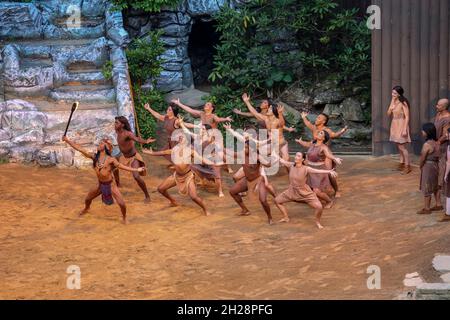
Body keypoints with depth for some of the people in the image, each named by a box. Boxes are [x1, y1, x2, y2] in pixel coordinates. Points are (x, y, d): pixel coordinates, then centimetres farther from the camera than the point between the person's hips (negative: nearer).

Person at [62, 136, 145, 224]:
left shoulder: (111, 160, -17)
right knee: (87, 199, 21)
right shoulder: (94, 157, -7)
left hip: (110, 185, -4)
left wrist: (136, 170, -22)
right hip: (100, 185, 4)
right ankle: (86, 209, 56)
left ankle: (124, 217, 17)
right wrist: (67, 140, -7)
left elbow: (121, 166, -15)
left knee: (121, 204, -13)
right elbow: (79, 149, -6)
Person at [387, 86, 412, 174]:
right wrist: (392, 104, -7)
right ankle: (402, 164, 21)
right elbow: (389, 114, 6)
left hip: (401, 126, -8)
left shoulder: (403, 103, -14)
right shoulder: (393, 102, 7)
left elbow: (407, 117, -16)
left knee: (402, 147, -8)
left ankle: (408, 166, -2)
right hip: (395, 125, 8)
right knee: (399, 146, 13)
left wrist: (405, 129, -21)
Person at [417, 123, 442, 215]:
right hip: (435, 165, 9)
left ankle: (427, 209, 9)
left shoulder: (427, 144, -24)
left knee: (426, 188, 2)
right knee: (435, 186, 20)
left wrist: (421, 167, -2)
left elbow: (423, 158, -18)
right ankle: (438, 205, 30)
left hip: (427, 167, -9)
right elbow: (437, 156, 5)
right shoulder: (436, 143, 1)